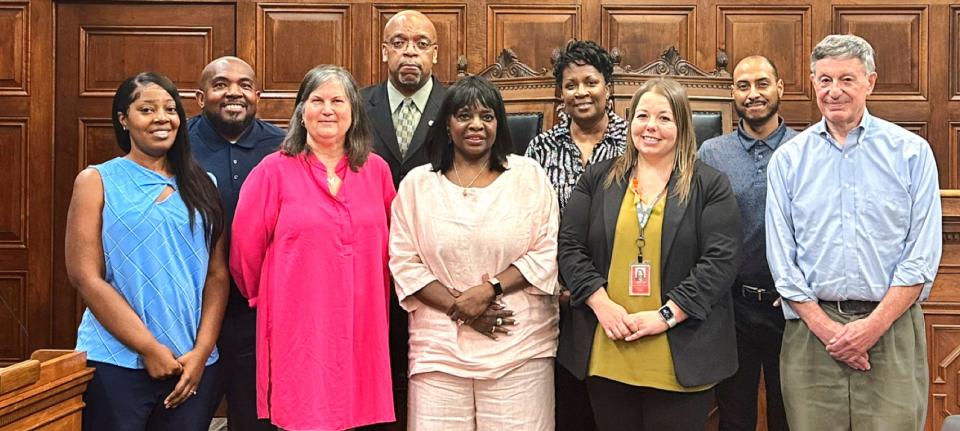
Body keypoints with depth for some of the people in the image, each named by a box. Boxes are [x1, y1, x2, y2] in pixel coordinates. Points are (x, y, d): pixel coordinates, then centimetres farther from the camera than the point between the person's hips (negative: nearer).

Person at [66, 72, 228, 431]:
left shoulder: (200, 186, 9)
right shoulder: (97, 181, 1)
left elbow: (218, 274, 5)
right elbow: (85, 276, -7)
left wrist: (201, 351, -6)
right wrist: (149, 349, -11)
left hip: (194, 365, 3)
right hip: (116, 364, -3)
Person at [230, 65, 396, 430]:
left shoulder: (376, 170, 7)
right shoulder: (274, 170, -3)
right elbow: (245, 250, 1)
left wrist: (380, 304, 13)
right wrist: (266, 300, 10)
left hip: (363, 331, 3)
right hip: (298, 332, -3)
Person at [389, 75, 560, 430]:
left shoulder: (529, 175, 6)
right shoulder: (417, 183, 8)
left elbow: (547, 252, 0)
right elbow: (404, 262, 2)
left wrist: (490, 289, -11)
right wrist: (458, 306, -9)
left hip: (519, 346, 0)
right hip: (440, 348, 1)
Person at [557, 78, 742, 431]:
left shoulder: (710, 186, 2)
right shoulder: (598, 179, 9)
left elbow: (721, 260, -6)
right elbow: (569, 246, 4)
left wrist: (665, 314, -15)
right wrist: (601, 304, -10)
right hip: (605, 354, 2)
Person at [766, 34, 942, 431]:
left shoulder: (911, 152, 3)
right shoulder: (788, 159, 5)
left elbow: (923, 253, -2)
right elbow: (781, 255, 2)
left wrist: (875, 324, -10)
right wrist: (825, 327, -7)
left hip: (892, 325, -1)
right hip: (811, 327, 1)